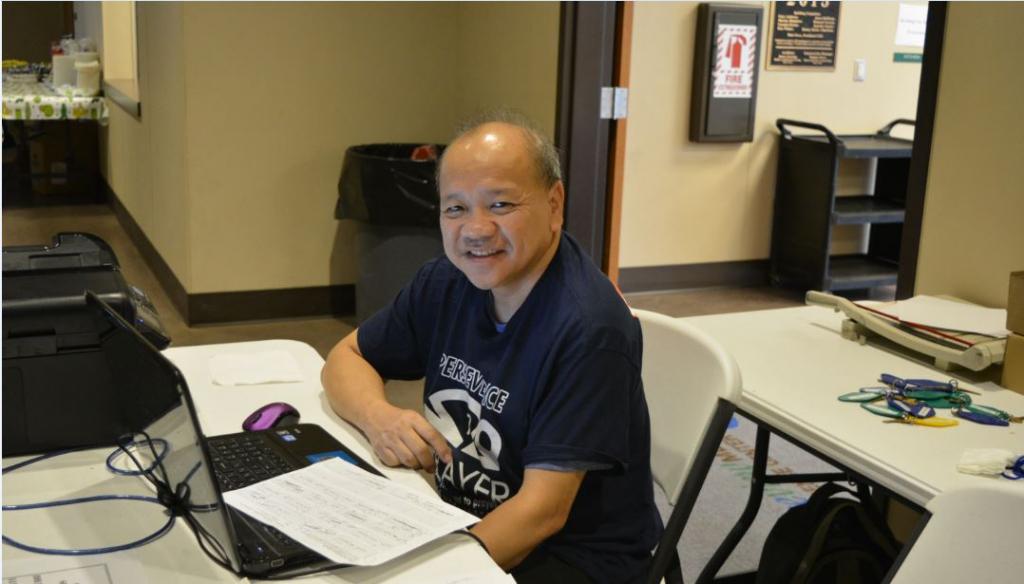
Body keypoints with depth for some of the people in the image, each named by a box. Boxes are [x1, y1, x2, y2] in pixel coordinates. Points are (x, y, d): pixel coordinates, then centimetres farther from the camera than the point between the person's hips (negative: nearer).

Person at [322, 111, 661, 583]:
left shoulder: (587, 327, -22)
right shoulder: (447, 281, -3)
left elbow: (543, 510, -24)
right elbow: (346, 356, 9)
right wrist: (379, 417, -12)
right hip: (463, 519, 6)